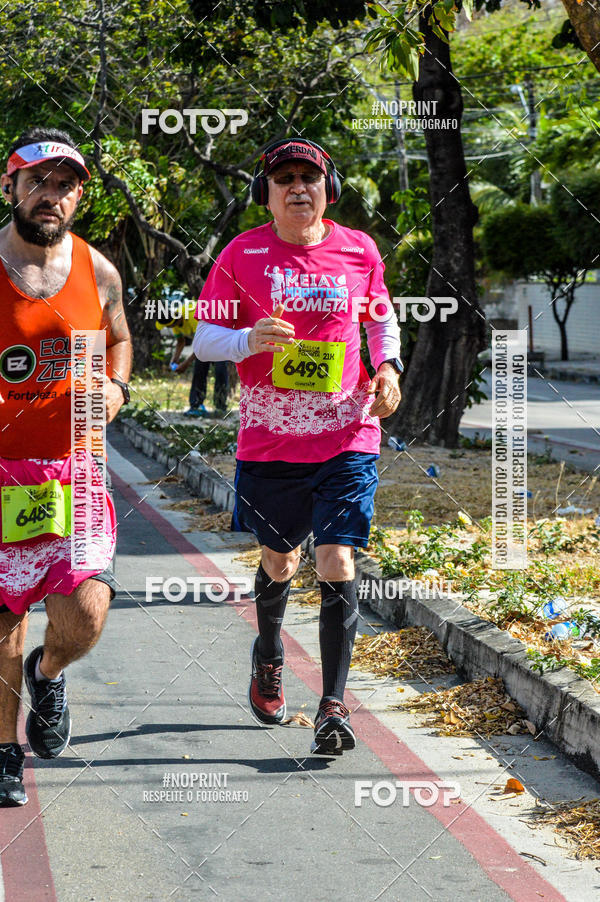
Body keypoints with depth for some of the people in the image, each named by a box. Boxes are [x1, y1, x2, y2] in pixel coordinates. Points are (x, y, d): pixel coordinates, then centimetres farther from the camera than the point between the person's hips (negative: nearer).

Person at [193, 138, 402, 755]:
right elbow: (203, 339, 2)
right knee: (278, 561, 16)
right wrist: (249, 339, -19)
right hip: (269, 441, 0)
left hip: (346, 438, 0)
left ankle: (333, 704, -3)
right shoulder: (242, 255, -2)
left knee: (337, 566, -10)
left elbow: (381, 317, 20)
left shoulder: (359, 251, 3)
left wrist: (388, 367, 1)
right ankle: (269, 655, 47)